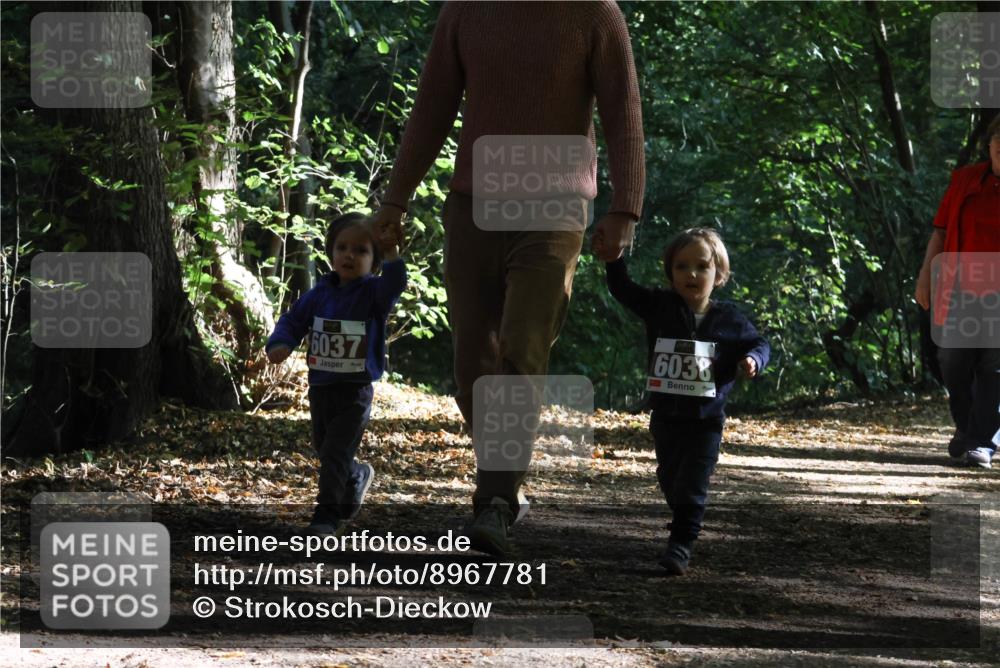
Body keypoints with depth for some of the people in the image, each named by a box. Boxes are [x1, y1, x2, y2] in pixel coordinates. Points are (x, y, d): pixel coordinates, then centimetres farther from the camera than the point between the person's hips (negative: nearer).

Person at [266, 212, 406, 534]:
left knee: (335, 453, -12)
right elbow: (293, 320, 8)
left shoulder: (373, 293, -10)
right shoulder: (320, 294, 4)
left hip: (355, 390, -6)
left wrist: (391, 254, -45)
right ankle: (359, 477, 49)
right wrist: (280, 344, -10)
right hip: (320, 386, 6)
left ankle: (327, 515, -7)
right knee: (324, 449, 21)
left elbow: (395, 285, -30)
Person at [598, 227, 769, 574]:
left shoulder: (730, 320, -4)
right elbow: (623, 290, -3)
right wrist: (612, 257, -18)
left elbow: (758, 343, 7)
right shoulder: (659, 307, -3)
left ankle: (680, 545, -11)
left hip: (706, 419, -3)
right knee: (669, 480, 17)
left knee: (692, 486, -11)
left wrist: (752, 360, -14)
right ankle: (685, 525, 40)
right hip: (665, 415, 3)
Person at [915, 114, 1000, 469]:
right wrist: (926, 273, 6)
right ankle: (965, 424, 29)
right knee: (953, 361, 6)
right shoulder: (965, 180, 10)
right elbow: (942, 228, 12)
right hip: (960, 289, 3)